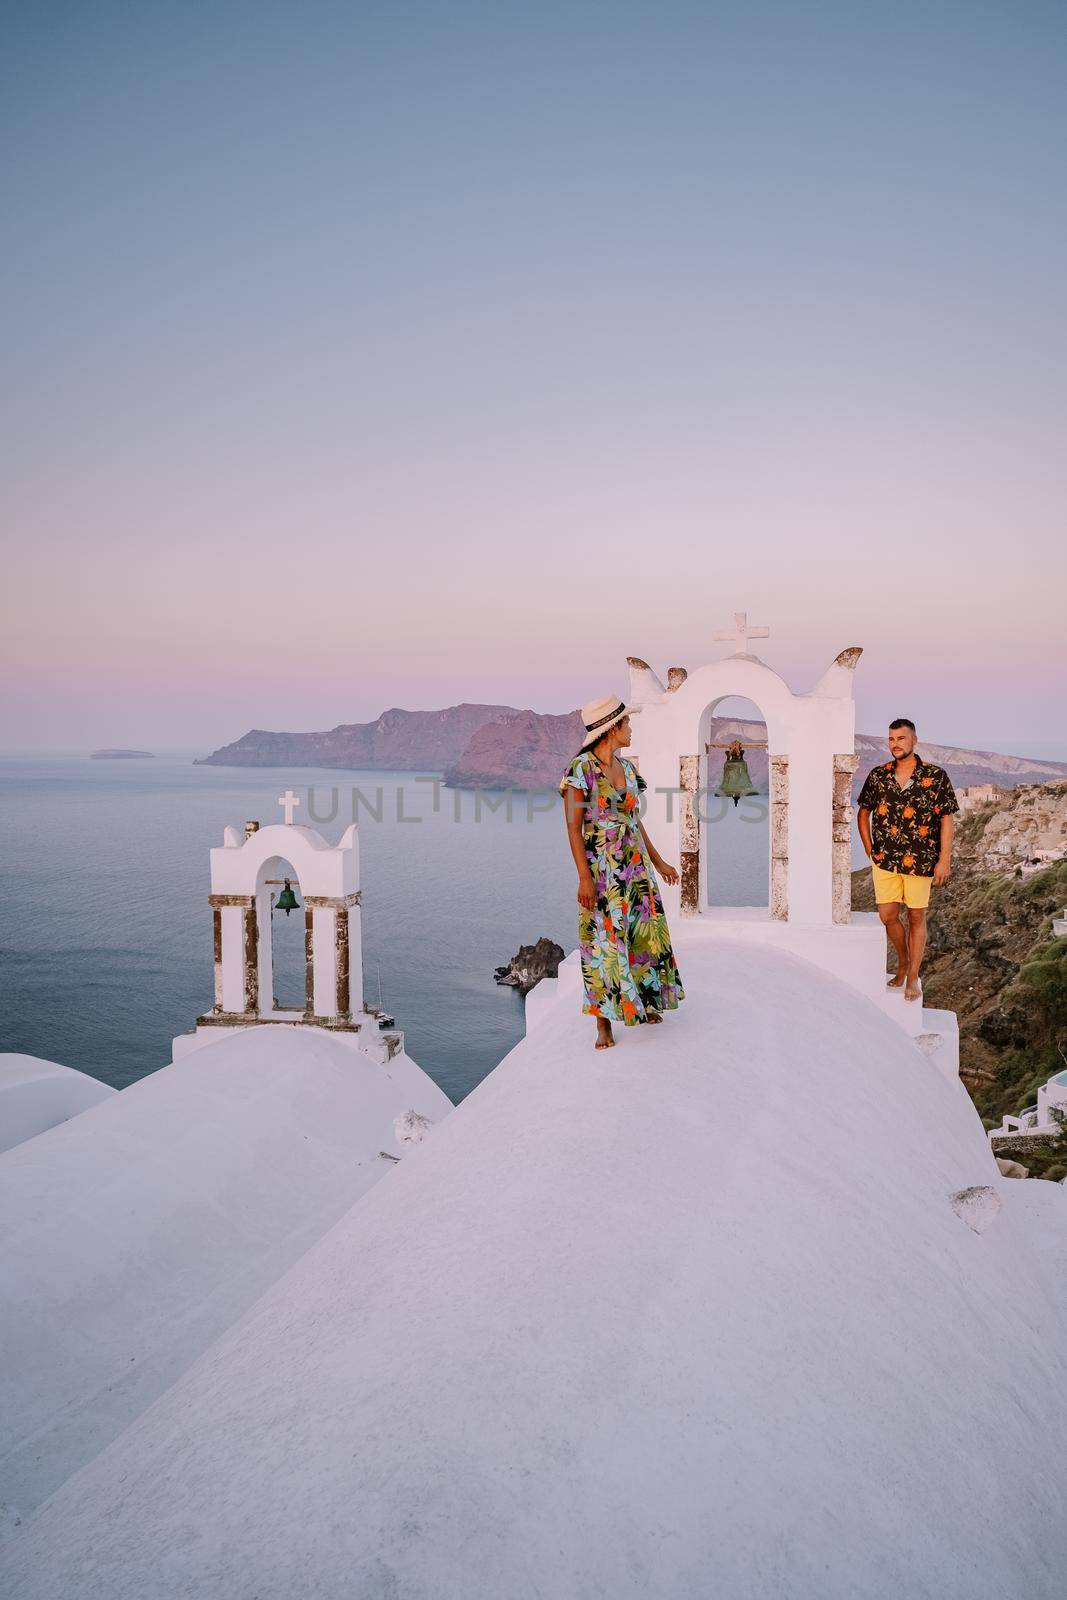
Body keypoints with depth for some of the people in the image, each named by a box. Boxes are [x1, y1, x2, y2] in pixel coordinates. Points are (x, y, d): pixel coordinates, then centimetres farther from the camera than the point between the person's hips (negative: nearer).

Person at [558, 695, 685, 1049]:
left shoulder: (627, 768, 9)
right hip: (601, 871, -7)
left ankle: (643, 1004, 29)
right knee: (604, 943, -2)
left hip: (636, 867, 7)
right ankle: (604, 1023, 6)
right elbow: (573, 826, -14)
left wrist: (658, 862, 20)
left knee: (642, 934, 13)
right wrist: (584, 877, -20)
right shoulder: (580, 769, -12)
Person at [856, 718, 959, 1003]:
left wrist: (944, 860, -9)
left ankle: (913, 978, 18)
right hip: (885, 859, 3)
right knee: (888, 915, 5)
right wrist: (870, 850, 7)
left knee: (916, 917, 6)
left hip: (920, 860, -3)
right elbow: (863, 812, 14)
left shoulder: (936, 776, -6)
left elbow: (947, 819, -4)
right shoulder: (877, 775, 2)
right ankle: (903, 962, 31)